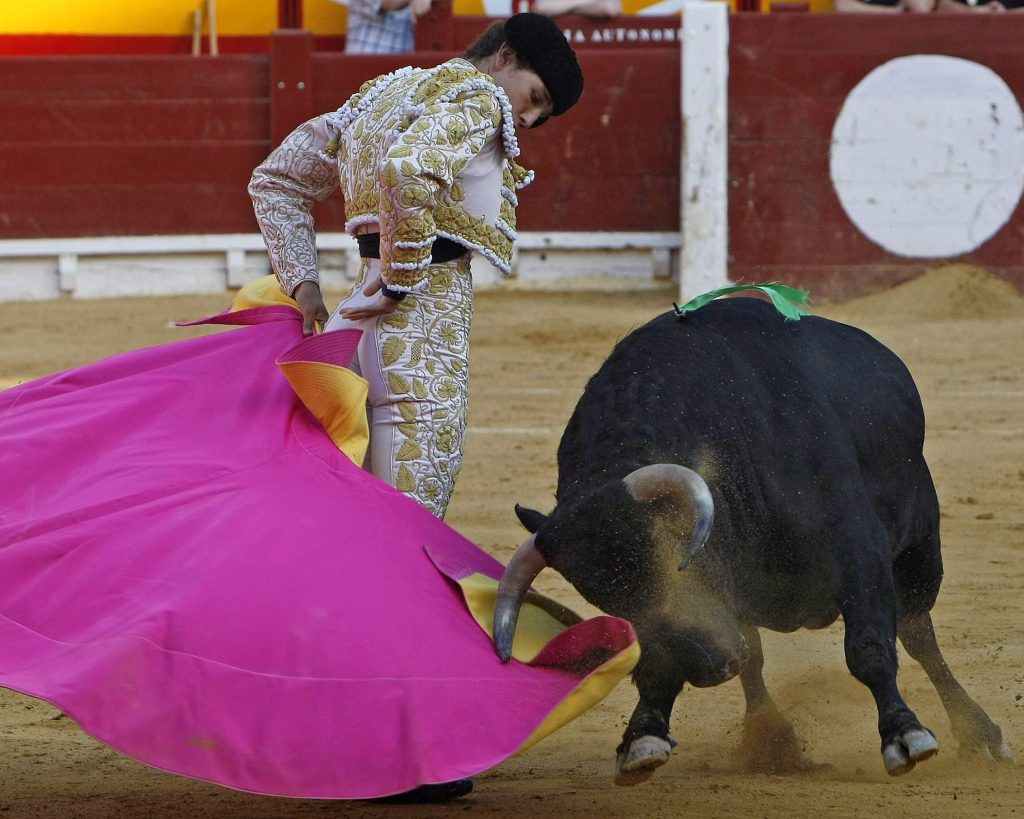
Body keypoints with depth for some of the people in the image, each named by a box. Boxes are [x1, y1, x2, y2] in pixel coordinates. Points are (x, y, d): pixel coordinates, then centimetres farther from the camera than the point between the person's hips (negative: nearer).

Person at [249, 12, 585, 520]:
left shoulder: (386, 94, 21)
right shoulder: (478, 97, -7)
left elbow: (275, 180, 24)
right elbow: (408, 171, -28)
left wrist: (302, 284, 16)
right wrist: (400, 283, -18)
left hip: (359, 326, 9)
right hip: (427, 325, -9)